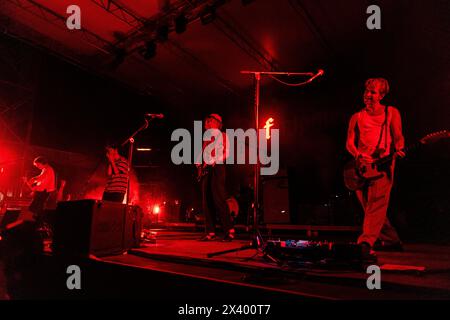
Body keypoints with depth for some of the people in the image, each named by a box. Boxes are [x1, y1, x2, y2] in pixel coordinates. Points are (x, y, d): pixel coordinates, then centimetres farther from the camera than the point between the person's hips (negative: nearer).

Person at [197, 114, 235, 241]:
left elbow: (225, 153, -6)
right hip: (206, 169, 7)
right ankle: (210, 232, 5)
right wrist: (200, 163, 5)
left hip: (217, 168, -7)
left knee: (218, 199, -14)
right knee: (207, 201, 1)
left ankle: (229, 231, -9)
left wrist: (213, 161, -17)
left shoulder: (222, 135, 6)